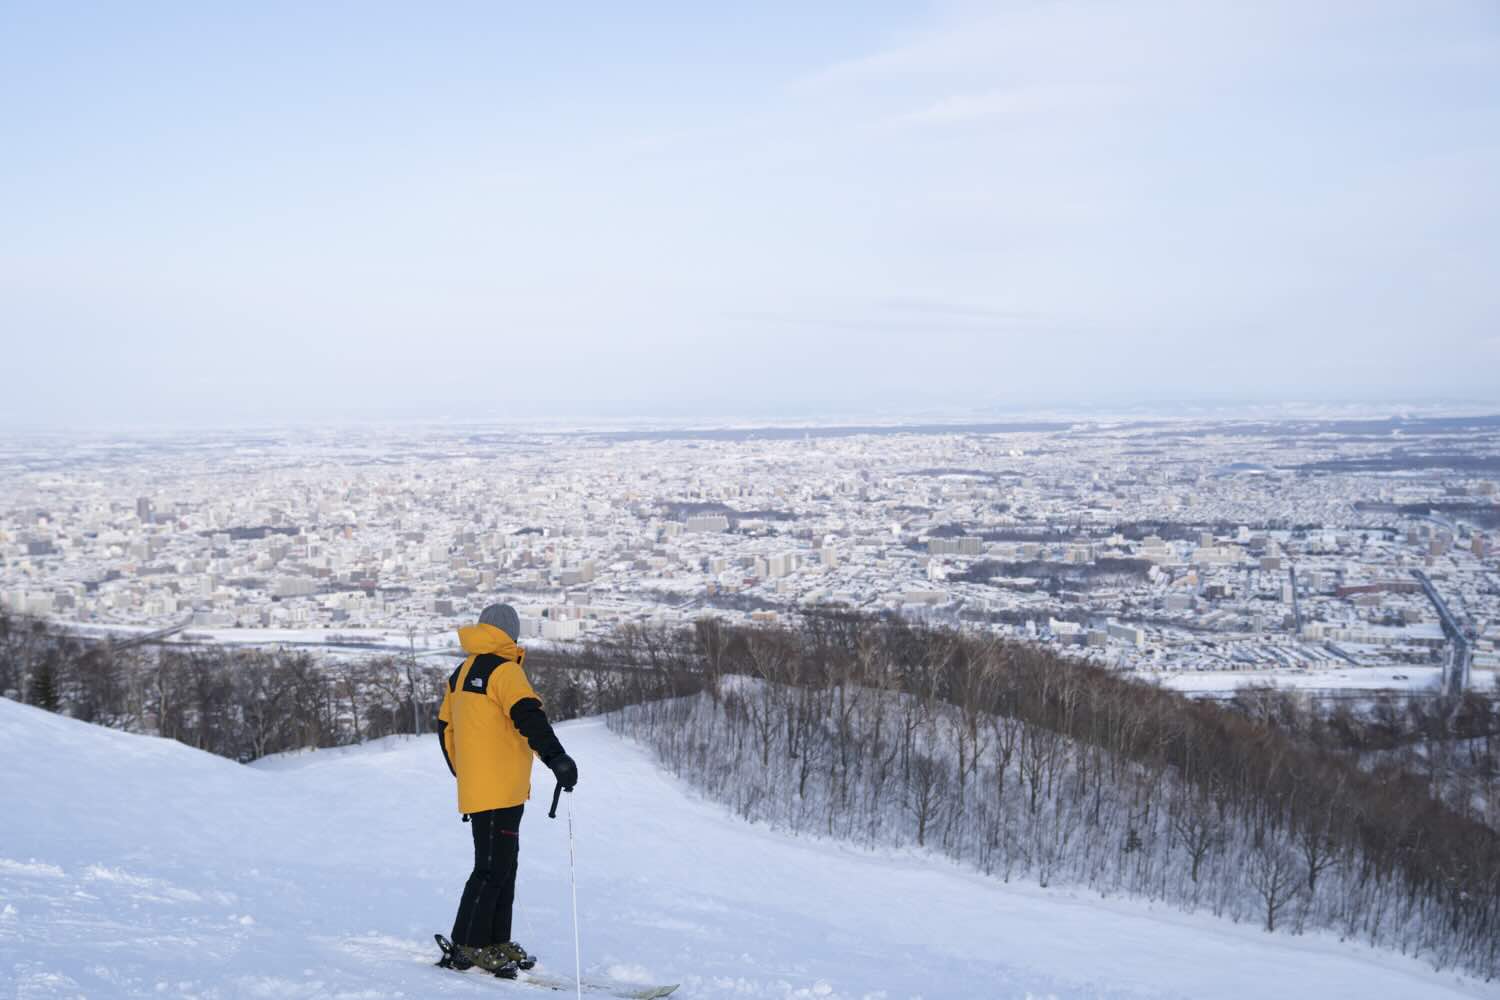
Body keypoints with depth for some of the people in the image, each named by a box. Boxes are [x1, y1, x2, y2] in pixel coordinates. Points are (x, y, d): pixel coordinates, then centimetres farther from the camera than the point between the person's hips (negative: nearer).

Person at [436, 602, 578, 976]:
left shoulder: (462, 673, 16)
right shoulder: (504, 670, -11)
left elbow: (446, 728, 23)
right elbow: (528, 716, -26)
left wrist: (464, 774, 30)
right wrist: (557, 758, -33)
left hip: (476, 787, 9)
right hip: (500, 790, -9)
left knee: (504, 864, 14)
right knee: (493, 867, -5)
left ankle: (495, 941, 17)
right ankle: (469, 944, 0)